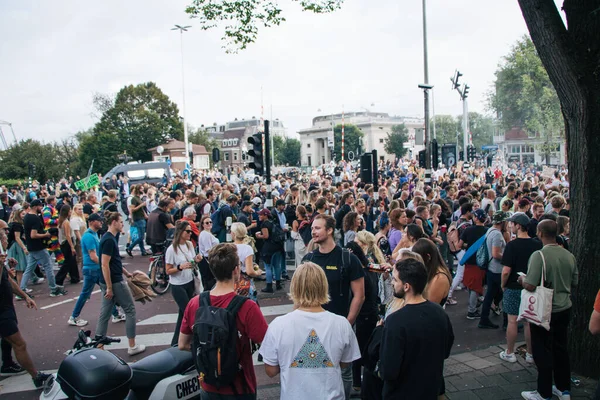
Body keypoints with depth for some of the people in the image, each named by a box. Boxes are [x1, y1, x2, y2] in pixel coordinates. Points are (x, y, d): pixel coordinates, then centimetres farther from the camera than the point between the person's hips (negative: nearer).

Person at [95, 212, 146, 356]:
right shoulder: (109, 240, -19)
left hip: (109, 282, 9)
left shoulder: (110, 238, 10)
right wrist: (109, 287, -21)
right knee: (130, 310, 3)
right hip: (114, 282, -9)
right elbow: (105, 265, -22)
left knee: (105, 313, 12)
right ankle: (132, 346, 12)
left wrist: (126, 273, 25)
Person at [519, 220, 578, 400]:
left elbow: (530, 286, -25)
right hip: (564, 309, 6)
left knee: (543, 352, 6)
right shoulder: (569, 256, -1)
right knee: (561, 349, 18)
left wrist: (521, 279, -5)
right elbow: (574, 283, 10)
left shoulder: (539, 256, -22)